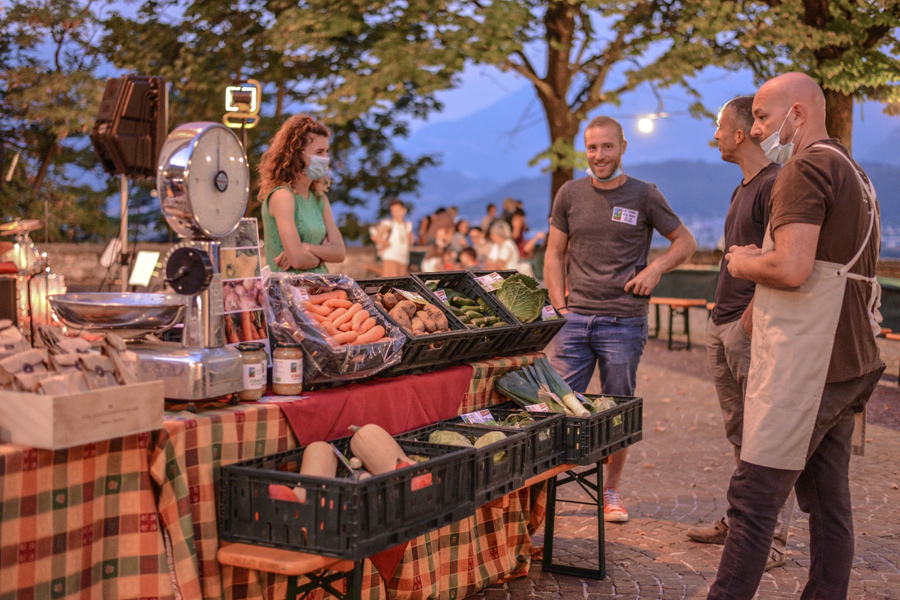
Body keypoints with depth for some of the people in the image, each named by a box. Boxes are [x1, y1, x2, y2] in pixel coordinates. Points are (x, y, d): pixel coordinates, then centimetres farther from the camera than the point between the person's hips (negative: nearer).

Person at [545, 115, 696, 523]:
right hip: (574, 318, 2)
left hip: (623, 321, -1)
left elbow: (685, 241, 11)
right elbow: (554, 255, 12)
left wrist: (656, 269, -6)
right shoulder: (570, 194, 8)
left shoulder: (644, 196, 2)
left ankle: (611, 492, 20)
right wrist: (560, 306, 1)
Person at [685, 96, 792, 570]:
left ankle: (772, 536, -1)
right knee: (739, 434, 15)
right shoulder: (743, 189, 19)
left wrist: (750, 320, -20)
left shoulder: (776, 185, -12)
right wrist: (723, 317, 18)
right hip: (723, 323, 10)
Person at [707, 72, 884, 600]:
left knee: (754, 499, -7)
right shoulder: (855, 173, 19)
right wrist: (761, 260, 16)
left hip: (803, 371, -10)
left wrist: (744, 263, -4)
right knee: (829, 502, 12)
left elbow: (791, 268, -23)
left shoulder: (807, 168, -12)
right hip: (847, 368, 10)